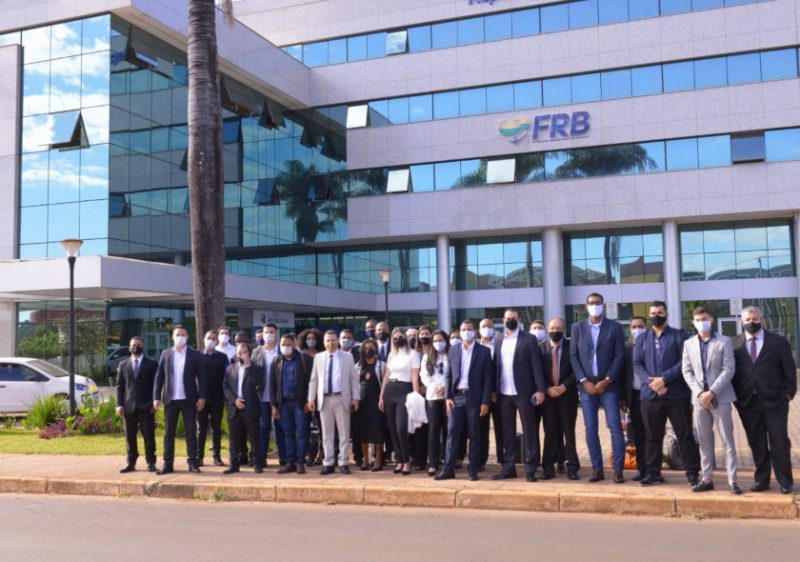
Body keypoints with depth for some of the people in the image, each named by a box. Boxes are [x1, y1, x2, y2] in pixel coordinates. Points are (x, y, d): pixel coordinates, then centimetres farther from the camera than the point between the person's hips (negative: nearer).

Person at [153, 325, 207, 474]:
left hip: (189, 399, -2)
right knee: (168, 433, 6)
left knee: (191, 432, 3)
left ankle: (193, 462, 8)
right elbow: (159, 377, 6)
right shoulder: (165, 354, 7)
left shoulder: (195, 354, 2)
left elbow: (201, 377, -1)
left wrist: (202, 397, -8)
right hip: (170, 399, 2)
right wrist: (156, 397, -1)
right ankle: (168, 463, 11)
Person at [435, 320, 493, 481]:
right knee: (452, 433, 0)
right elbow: (449, 376, 10)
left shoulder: (484, 351, 0)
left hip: (474, 398, -2)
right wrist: (447, 397, -1)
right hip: (456, 397, 2)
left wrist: (485, 402, -9)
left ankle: (473, 470, 10)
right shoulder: (453, 351, 9)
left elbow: (488, 378, -3)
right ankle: (448, 469, 4)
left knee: (474, 435, 3)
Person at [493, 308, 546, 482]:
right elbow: (495, 365, 9)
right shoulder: (498, 340, 11)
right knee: (507, 432, 9)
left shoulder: (529, 339, -2)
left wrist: (540, 389, -12)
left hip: (523, 392, -4)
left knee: (529, 431, 1)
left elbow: (536, 365, -6)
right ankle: (508, 467, 16)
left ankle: (531, 468, 6)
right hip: (504, 393, 4)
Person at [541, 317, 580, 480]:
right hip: (548, 395, 1)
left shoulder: (571, 346, 1)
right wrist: (547, 388, -11)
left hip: (567, 394, -1)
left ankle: (572, 467, 6)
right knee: (550, 432, 3)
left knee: (569, 431, 3)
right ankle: (548, 467, 6)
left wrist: (564, 386, -13)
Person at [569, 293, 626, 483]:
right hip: (586, 385, 2)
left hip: (608, 385, -2)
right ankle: (597, 469, 11)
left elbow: (619, 356, -2)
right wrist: (584, 381, -7)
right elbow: (573, 356, 4)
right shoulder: (577, 327, 8)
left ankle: (618, 469, 1)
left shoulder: (614, 327, 2)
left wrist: (606, 381, -10)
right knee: (590, 430, 3)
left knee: (615, 428, -5)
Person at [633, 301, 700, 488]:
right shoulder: (642, 339, 14)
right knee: (652, 436, 8)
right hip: (650, 395, 3)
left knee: (685, 434, 1)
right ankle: (653, 473, 16)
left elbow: (684, 361, -7)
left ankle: (693, 472, 9)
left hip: (677, 394, -3)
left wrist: (664, 379, -16)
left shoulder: (679, 335, 4)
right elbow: (637, 364, 5)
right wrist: (651, 382, -12)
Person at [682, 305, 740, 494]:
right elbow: (687, 372, 6)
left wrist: (712, 392, -15)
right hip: (699, 398, 3)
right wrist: (699, 392, -8)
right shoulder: (689, 344, 11)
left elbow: (729, 370, -7)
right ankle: (707, 479, 13)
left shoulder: (724, 342, 1)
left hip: (720, 397, -3)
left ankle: (732, 480, 0)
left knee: (727, 440, -2)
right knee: (705, 441, 7)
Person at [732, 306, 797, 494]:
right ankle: (761, 479, 18)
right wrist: (735, 396, -2)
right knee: (756, 443, 8)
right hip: (747, 401, 1)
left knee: (779, 441, 2)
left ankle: (785, 480, 15)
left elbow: (789, 370, 4)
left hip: (775, 400, -1)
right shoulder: (734, 344, 5)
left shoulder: (779, 341, 3)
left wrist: (789, 392, -3)